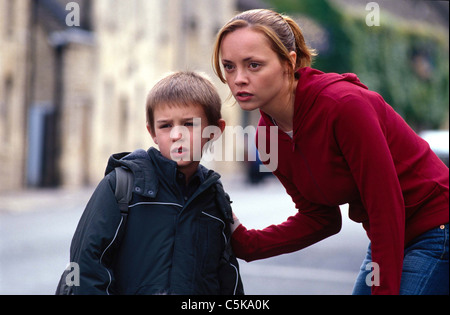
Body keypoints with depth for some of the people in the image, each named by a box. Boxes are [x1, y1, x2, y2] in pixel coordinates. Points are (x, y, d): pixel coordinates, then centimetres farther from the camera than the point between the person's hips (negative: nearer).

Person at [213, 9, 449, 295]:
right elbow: (319, 218, 4)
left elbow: (387, 208, -23)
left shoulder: (343, 104, -27)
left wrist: (384, 290, -20)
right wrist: (244, 242, -9)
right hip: (392, 240, 8)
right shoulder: (268, 135, -4)